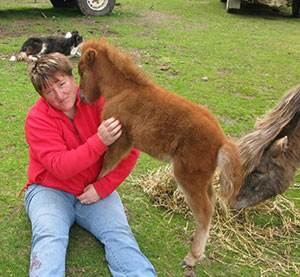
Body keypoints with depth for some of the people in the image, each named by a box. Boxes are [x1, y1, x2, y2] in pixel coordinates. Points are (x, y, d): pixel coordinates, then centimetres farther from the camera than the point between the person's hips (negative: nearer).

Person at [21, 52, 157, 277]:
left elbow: (130, 150, -7)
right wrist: (100, 141, -32)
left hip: (96, 190, 1)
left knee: (119, 233, -23)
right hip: (50, 189, -1)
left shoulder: (98, 102, -6)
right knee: (50, 237, -29)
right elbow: (60, 168, -21)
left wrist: (102, 187, -11)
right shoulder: (37, 118, -10)